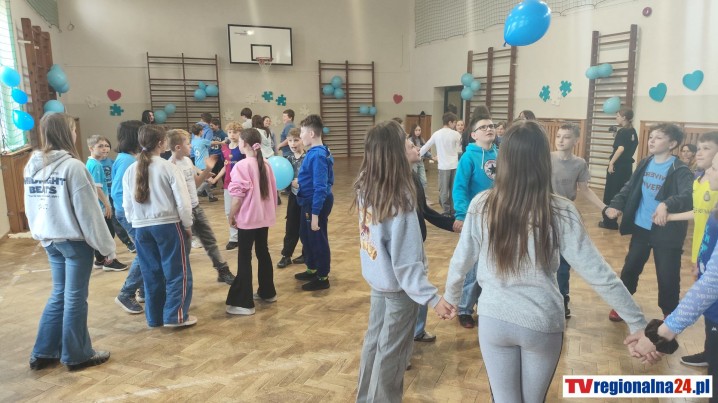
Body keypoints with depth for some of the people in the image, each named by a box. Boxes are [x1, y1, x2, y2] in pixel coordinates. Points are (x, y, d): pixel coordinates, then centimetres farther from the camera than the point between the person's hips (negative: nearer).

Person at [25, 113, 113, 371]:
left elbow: (30, 207, 12)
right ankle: (76, 355, 16)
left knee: (59, 294, 19)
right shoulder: (72, 166, -17)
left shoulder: (32, 166, 6)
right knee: (75, 297, 4)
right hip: (75, 240, -7)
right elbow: (88, 211, -17)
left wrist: (41, 235, 21)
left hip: (50, 240, 7)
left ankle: (43, 353, 25)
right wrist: (106, 245, -10)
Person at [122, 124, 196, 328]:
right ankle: (176, 315, 6)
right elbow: (182, 201, -11)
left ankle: (155, 317, 22)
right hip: (168, 225, -5)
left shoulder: (130, 170, 5)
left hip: (141, 228, 5)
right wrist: (187, 225, 1)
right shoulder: (169, 167, -10)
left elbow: (127, 204, 9)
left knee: (151, 273, 13)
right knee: (177, 271, 5)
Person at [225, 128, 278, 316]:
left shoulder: (241, 166, -15)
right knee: (263, 253, 18)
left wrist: (231, 215, -3)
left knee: (244, 258, -2)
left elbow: (238, 195, -15)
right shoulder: (266, 164, 6)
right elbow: (272, 191, 12)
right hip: (264, 217, 7)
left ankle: (243, 303, 0)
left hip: (247, 218, -7)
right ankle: (267, 292, 30)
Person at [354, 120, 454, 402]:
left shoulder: (364, 188, -8)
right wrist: (432, 296, -23)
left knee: (374, 340, 23)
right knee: (391, 351, 12)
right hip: (396, 285, -7)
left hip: (376, 278, 7)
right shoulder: (399, 201, -29)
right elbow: (405, 262, -25)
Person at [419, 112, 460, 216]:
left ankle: (446, 212, 4)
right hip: (455, 165, 1)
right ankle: (453, 211, 14)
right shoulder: (456, 134, -1)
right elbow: (459, 150, 6)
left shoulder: (437, 134, 0)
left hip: (443, 166, -1)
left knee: (444, 190, 4)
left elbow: (426, 147, 7)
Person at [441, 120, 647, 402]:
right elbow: (598, 274, -13)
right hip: (542, 324, 1)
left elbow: (461, 261, -1)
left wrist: (449, 298, 17)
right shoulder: (561, 212, -15)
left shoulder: (481, 205, -12)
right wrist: (638, 323, -3)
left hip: (494, 320, 0)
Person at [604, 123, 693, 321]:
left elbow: (689, 196, -30)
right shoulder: (644, 164, 4)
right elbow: (629, 188, 5)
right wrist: (615, 205, -13)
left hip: (666, 231, -5)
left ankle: (670, 314, 28)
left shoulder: (680, 170, -15)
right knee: (630, 268, 16)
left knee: (667, 276, 6)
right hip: (640, 227, 5)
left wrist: (667, 204, -49)